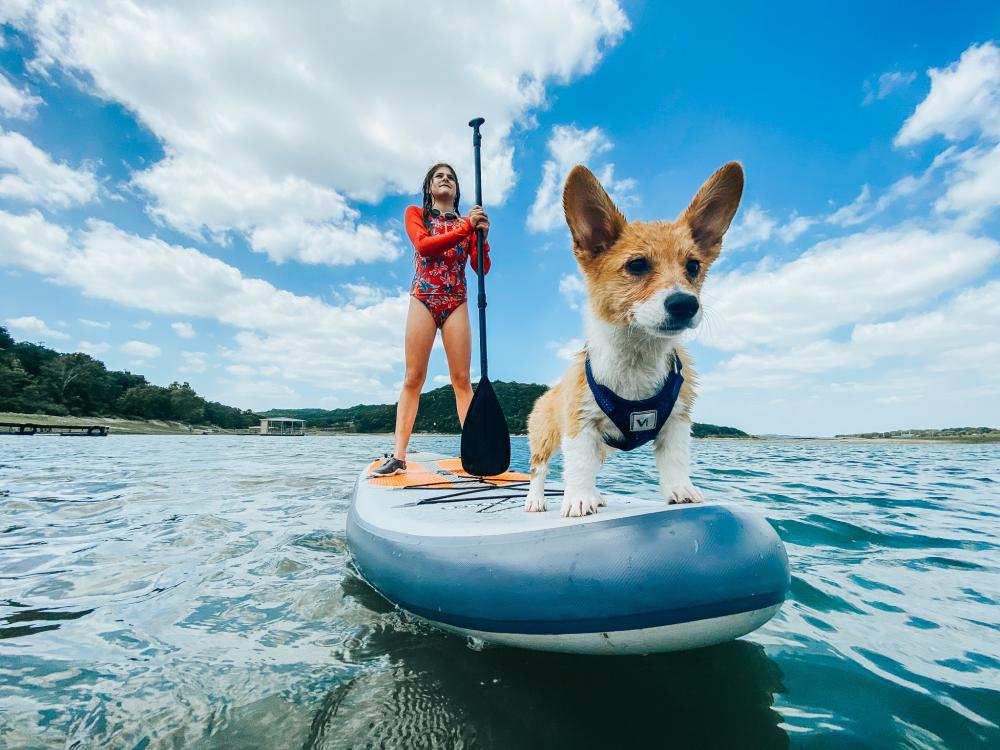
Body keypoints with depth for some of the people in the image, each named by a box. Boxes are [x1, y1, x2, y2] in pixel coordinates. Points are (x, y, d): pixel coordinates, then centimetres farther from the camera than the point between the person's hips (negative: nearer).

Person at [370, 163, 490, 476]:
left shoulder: (468, 221, 18)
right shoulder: (415, 213, 15)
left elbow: (482, 268, 6)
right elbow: (423, 245, -7)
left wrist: (482, 235, -10)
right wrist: (465, 228, -10)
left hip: (456, 303, 2)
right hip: (423, 299, -1)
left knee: (462, 379, -5)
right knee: (413, 378, -7)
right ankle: (398, 456, -6)